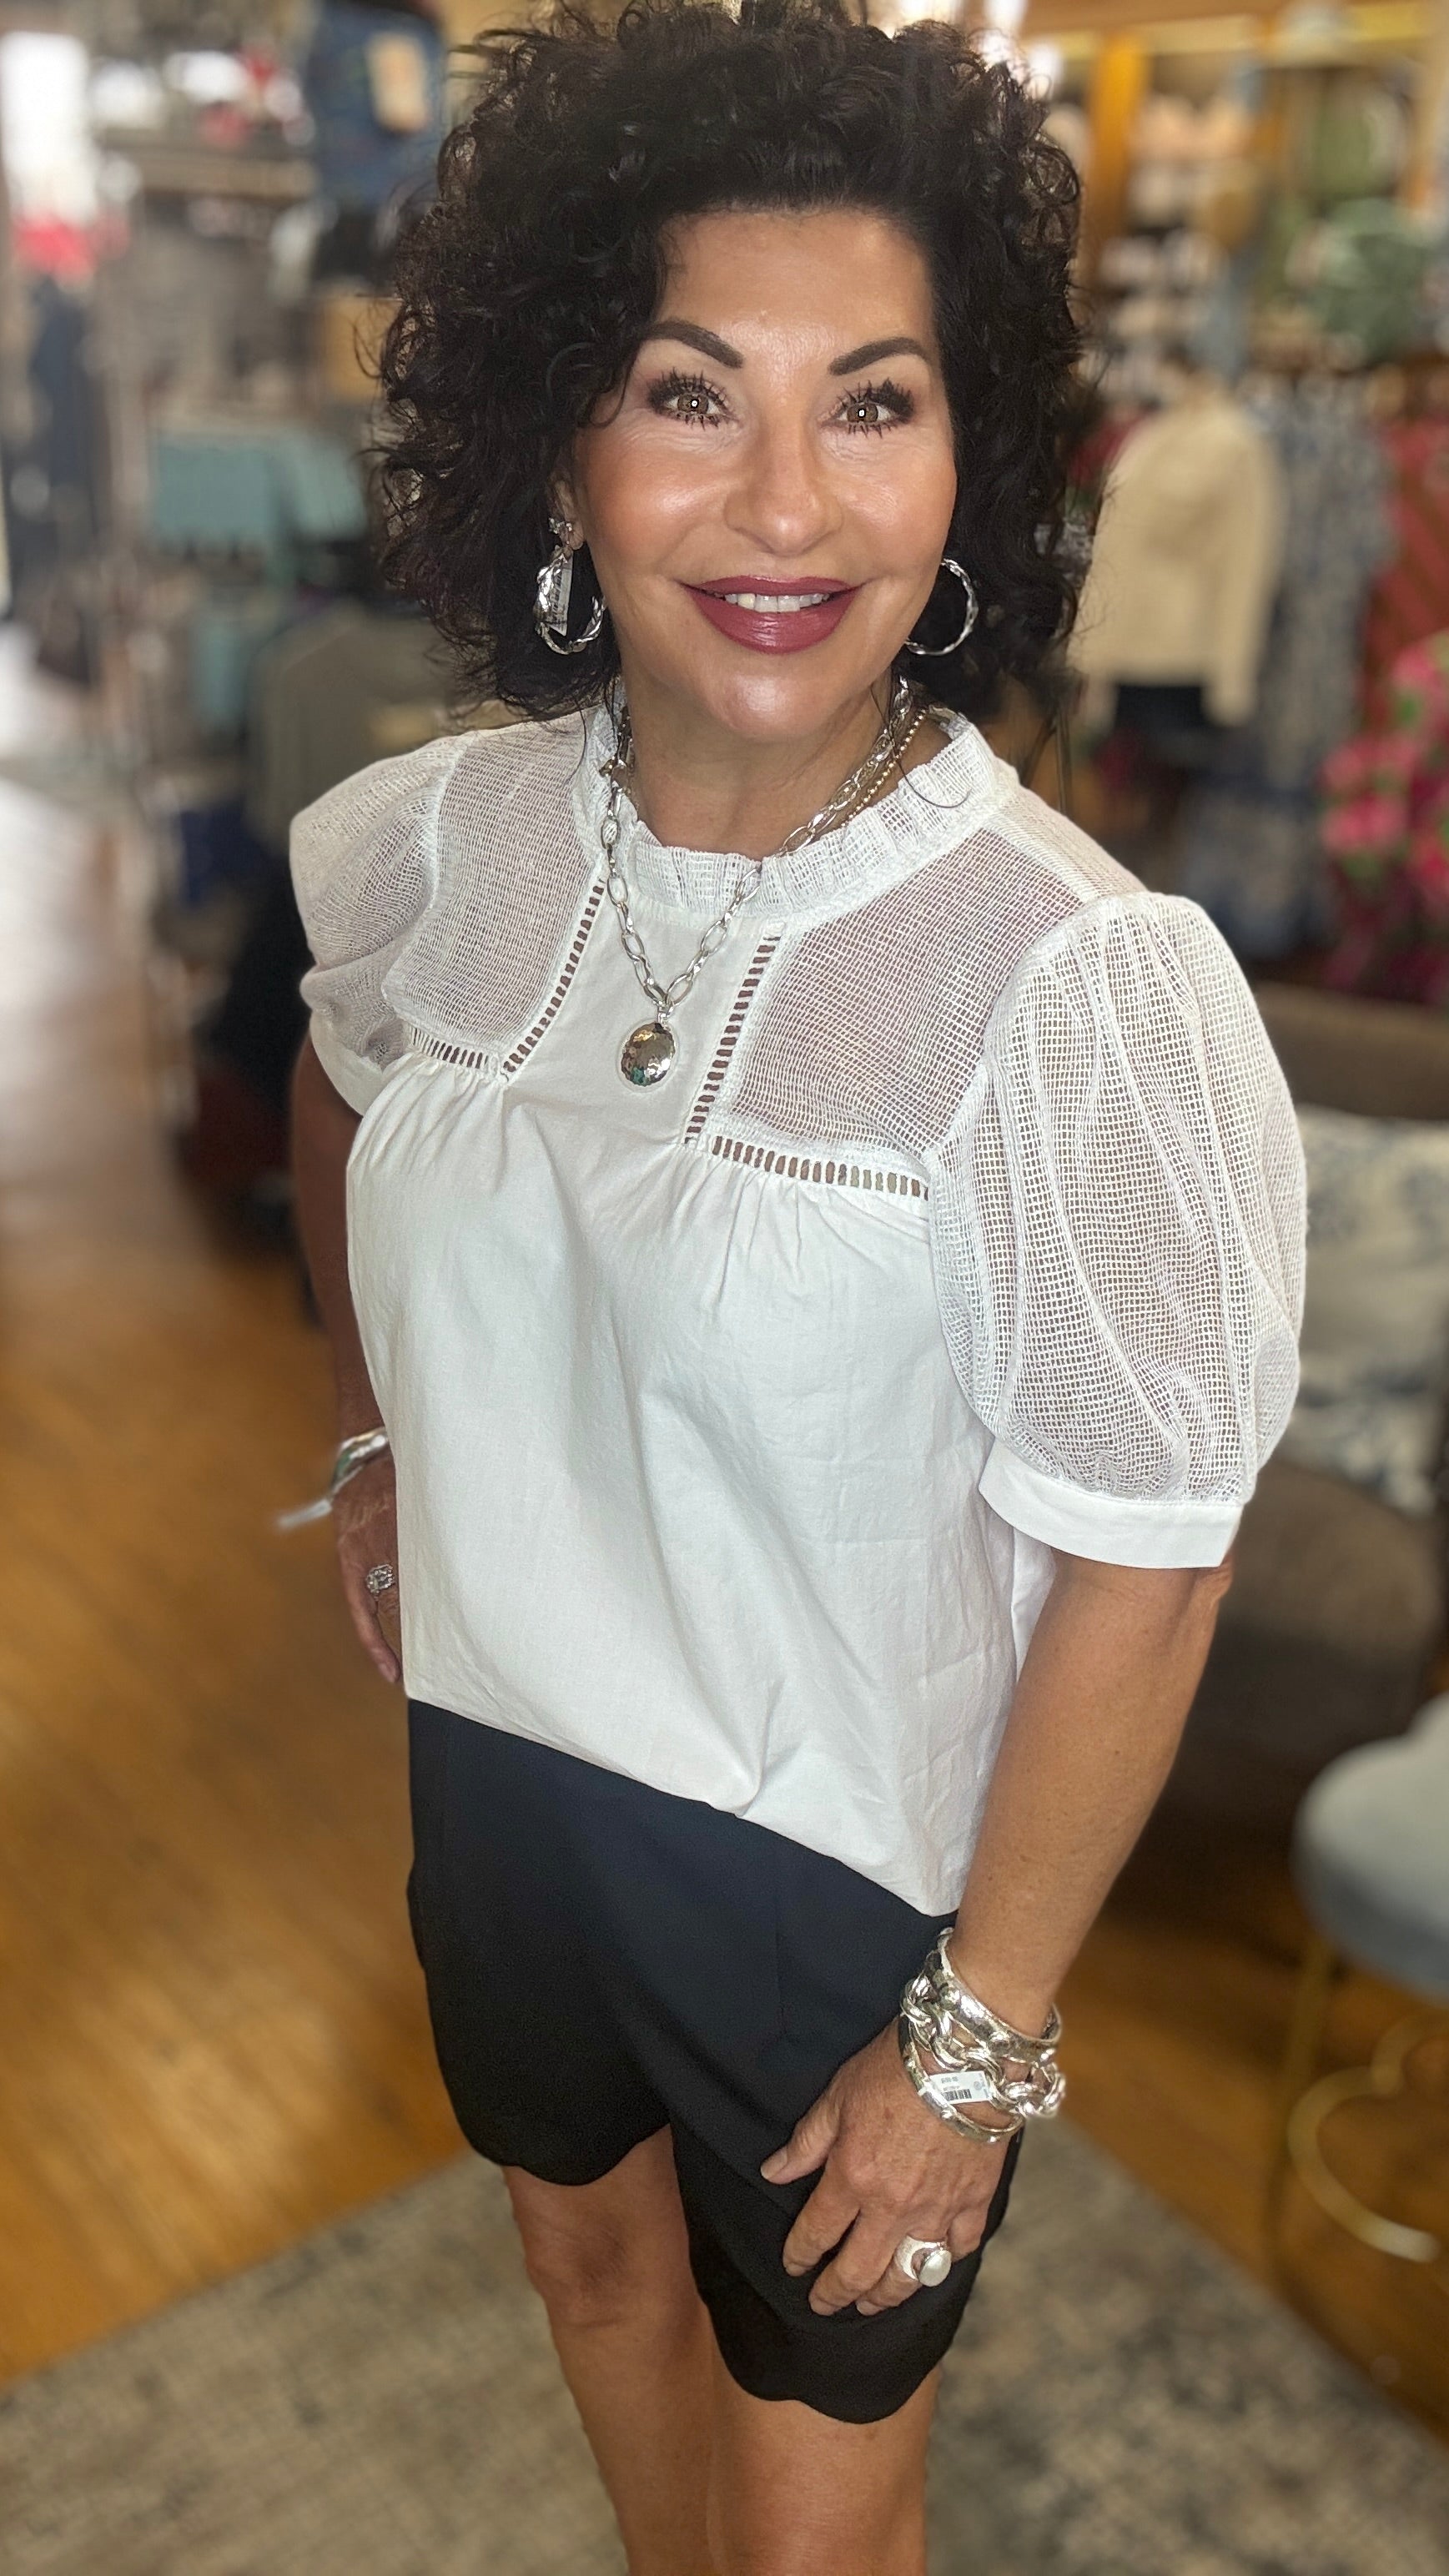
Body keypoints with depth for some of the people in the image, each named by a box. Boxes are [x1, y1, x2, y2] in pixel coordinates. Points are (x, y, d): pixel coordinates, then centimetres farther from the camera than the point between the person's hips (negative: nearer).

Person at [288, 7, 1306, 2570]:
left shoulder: (1082, 988, -27)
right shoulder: (444, 842, -10)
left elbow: (1140, 1570, -21)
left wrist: (978, 2045, -14)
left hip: (854, 1859, -5)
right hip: (502, 1753, 6)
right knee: (588, 2244, 32)